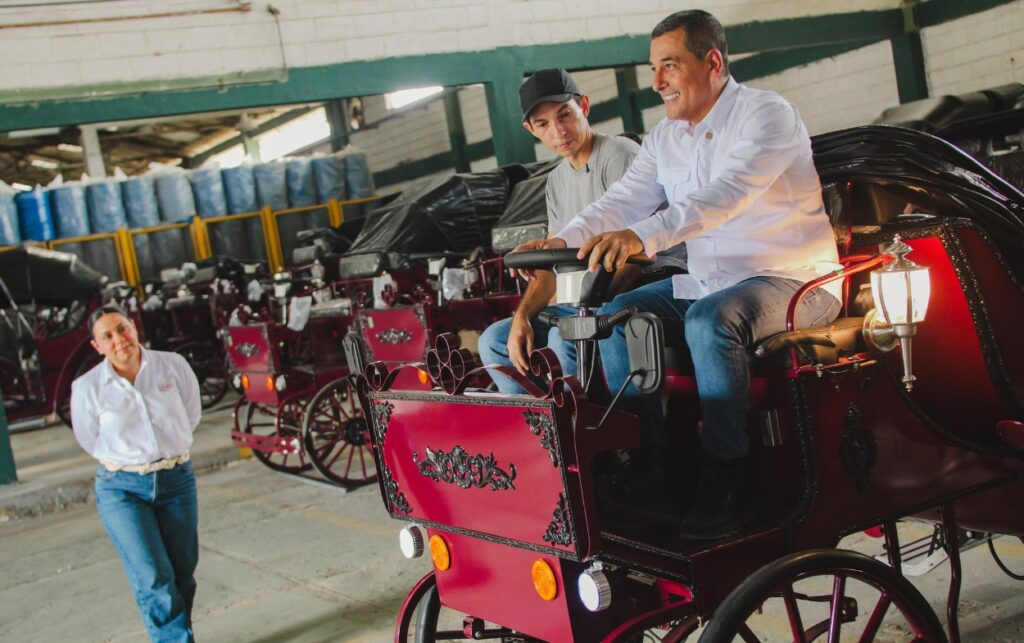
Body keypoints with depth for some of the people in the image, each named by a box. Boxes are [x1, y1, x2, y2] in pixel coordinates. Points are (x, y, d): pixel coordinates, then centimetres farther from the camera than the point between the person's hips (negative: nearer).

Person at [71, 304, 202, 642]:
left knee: (182, 575, 7)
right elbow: (90, 440, 9)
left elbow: (191, 414, 11)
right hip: (122, 488, -2)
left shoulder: (173, 365, -5)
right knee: (154, 578, -12)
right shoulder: (87, 387, -8)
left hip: (177, 480, 2)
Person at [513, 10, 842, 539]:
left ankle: (724, 481, -26)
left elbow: (725, 193, -31)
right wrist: (563, 242, -18)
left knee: (710, 320, -35)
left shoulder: (768, 115, -14)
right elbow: (621, 200, 2)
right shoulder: (665, 139, 11)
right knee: (615, 318, -6)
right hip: (706, 283, 8)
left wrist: (643, 236, -45)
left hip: (792, 279, -8)